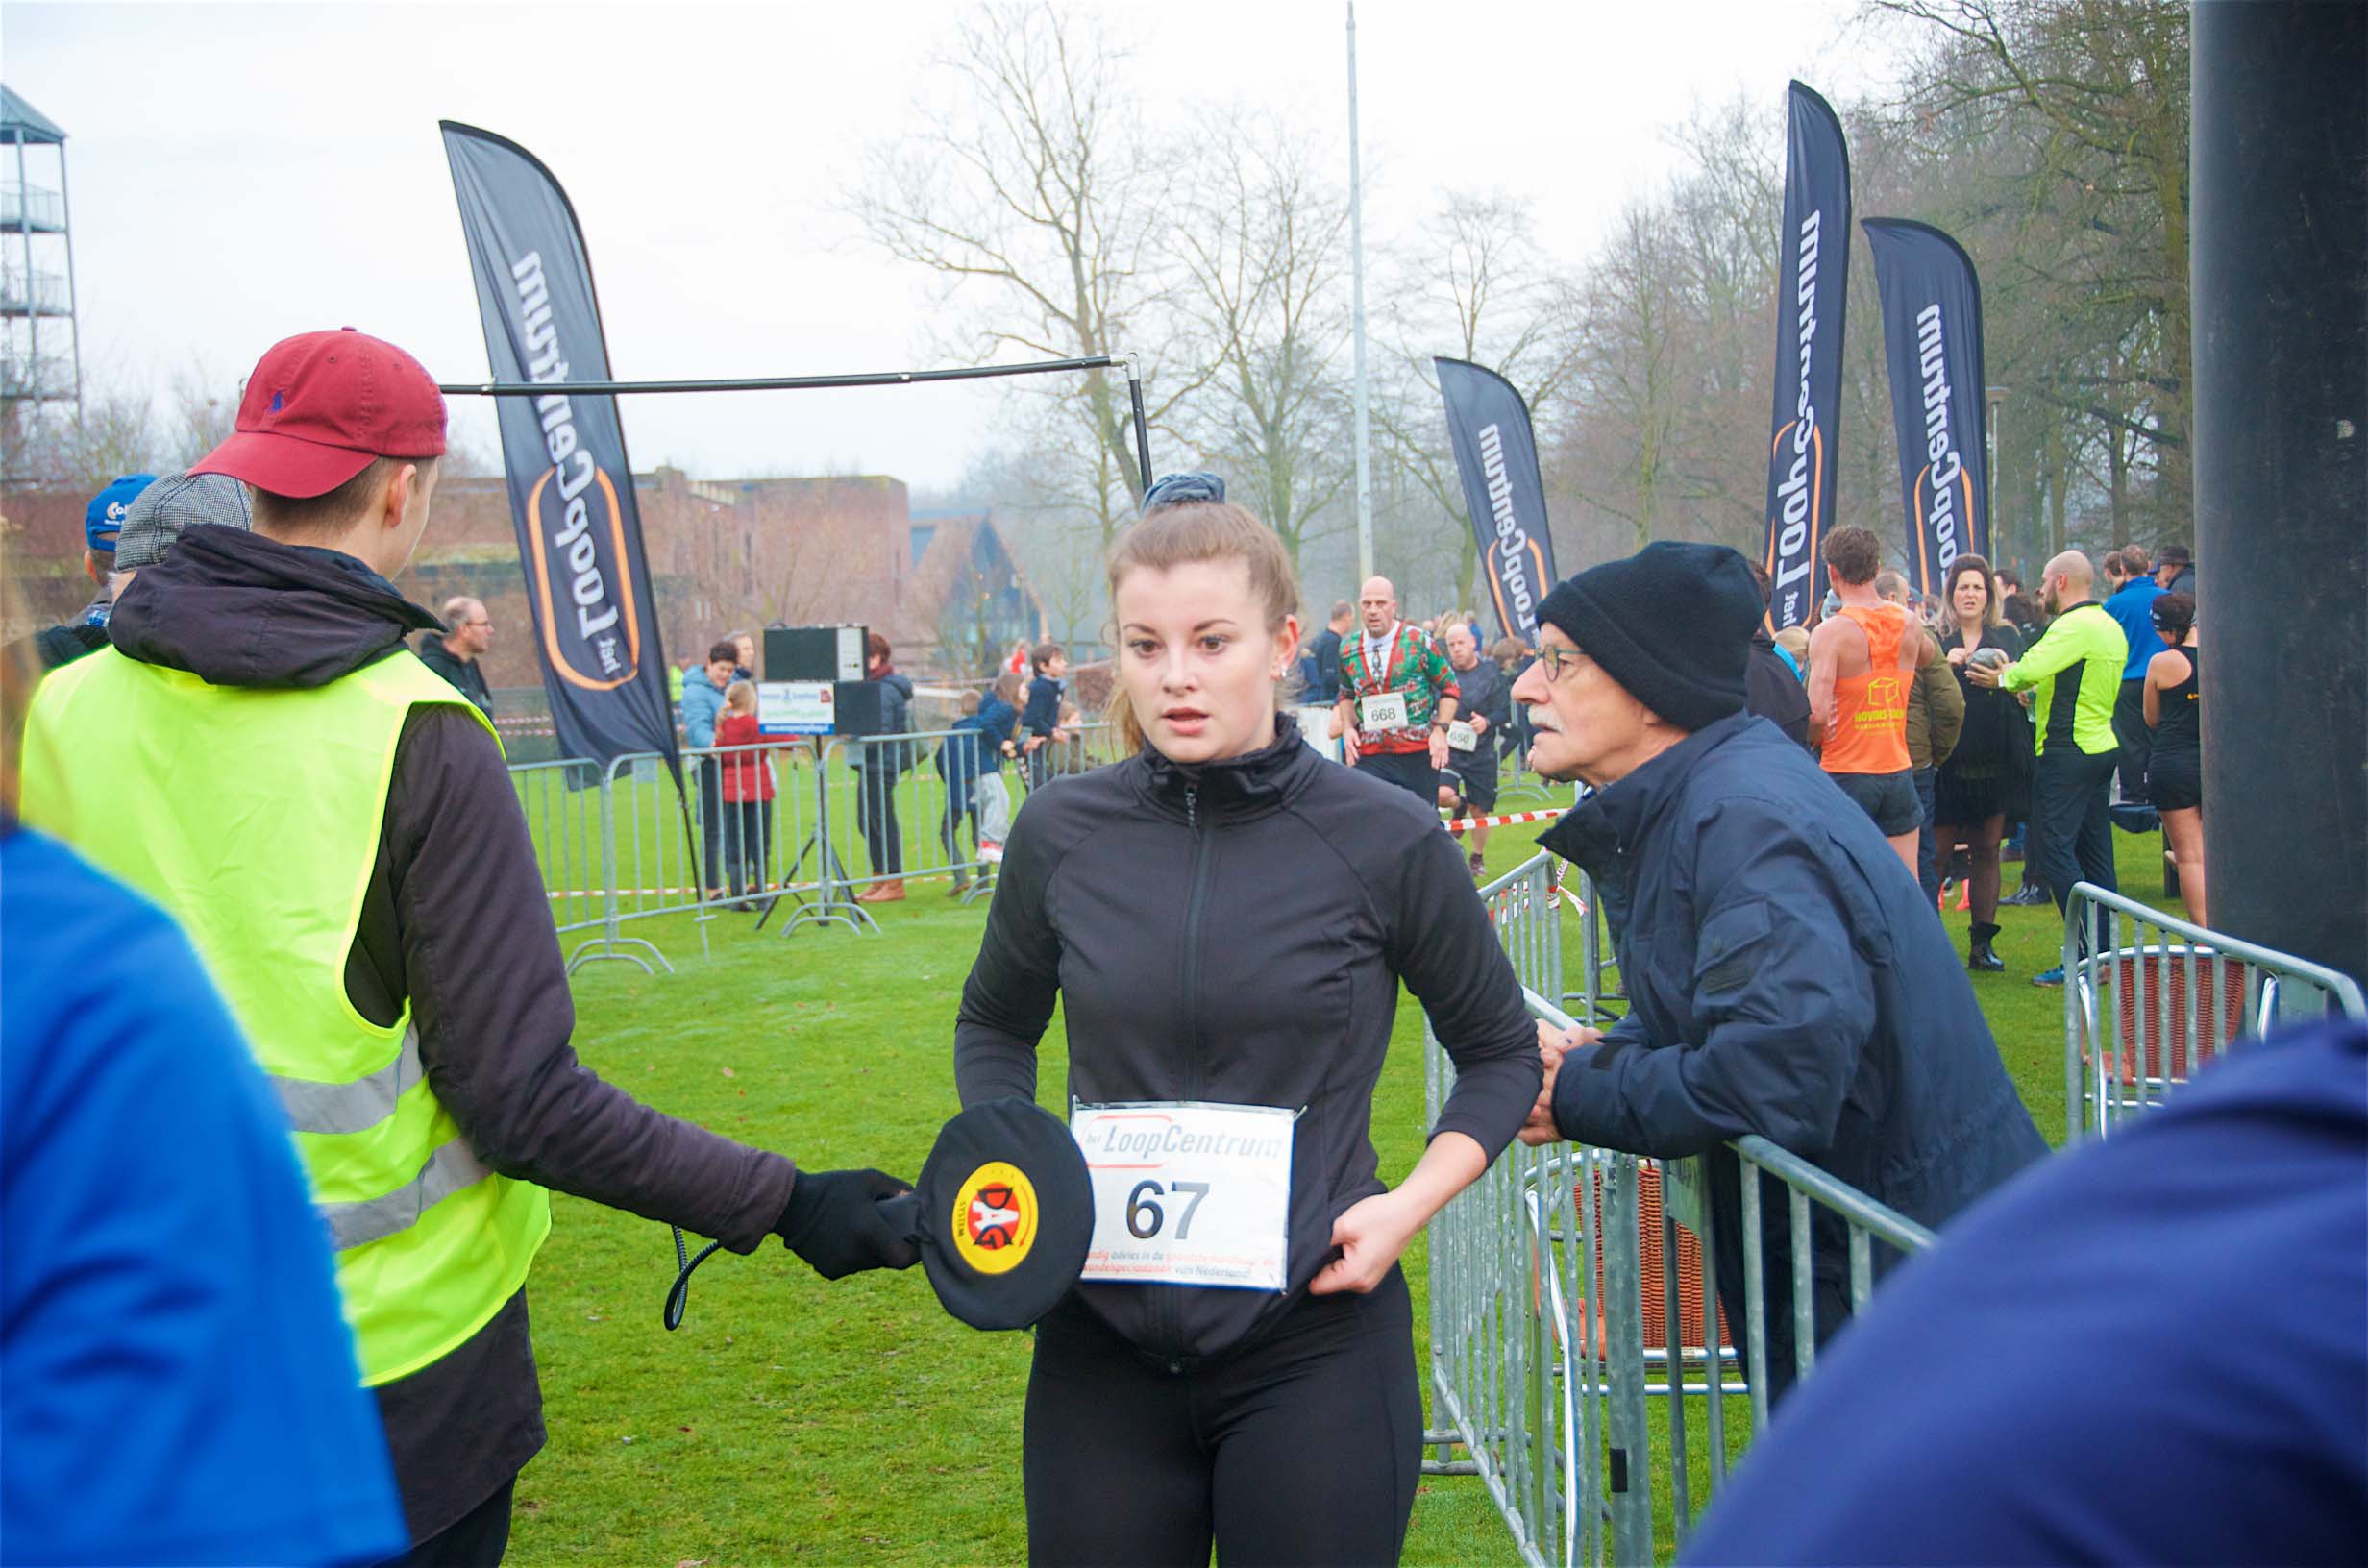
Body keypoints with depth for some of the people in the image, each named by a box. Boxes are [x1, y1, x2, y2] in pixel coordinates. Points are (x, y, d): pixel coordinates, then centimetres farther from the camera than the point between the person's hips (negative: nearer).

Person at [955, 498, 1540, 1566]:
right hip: (1100, 1342, 2)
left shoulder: (1384, 839, -8)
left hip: (1314, 1345, -2)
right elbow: (995, 1024, 17)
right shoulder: (1061, 834, -1)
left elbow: (1500, 1050, 6)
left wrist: (1413, 1201, -9)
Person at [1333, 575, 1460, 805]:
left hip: (1418, 754, -2)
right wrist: (1348, 728, 5)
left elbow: (1449, 688, 4)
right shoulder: (1348, 650, 7)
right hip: (1370, 756, 2)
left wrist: (1440, 729, -9)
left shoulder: (1418, 641, -3)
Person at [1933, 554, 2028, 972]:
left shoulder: (2007, 637, 11)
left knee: (1987, 851, 6)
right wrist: (1945, 666, -21)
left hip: (1995, 762, 2)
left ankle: (1982, 943, 12)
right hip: (1947, 762, -2)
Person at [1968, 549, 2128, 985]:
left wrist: (2005, 679, -5)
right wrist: (2035, 692, 14)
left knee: (2054, 849, -9)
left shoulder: (2074, 625, -15)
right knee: (2095, 853, 11)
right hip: (2103, 747, 10)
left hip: (2067, 753, -10)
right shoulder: (2111, 627, 17)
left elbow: (2030, 668, -25)